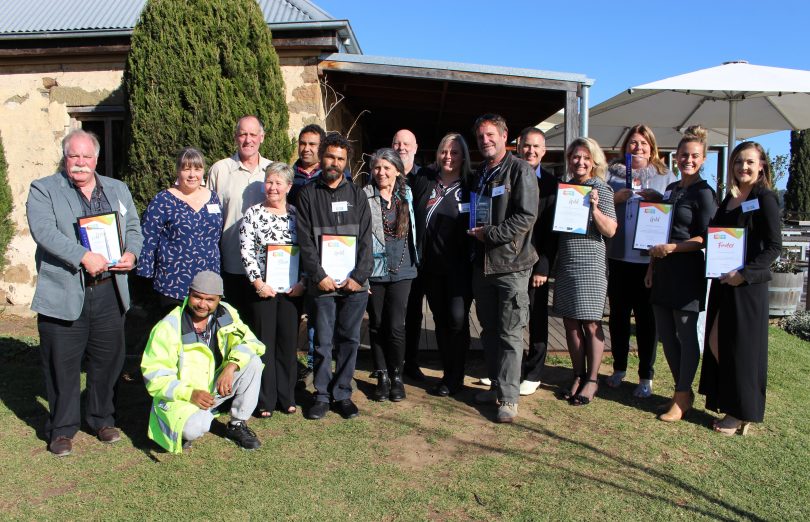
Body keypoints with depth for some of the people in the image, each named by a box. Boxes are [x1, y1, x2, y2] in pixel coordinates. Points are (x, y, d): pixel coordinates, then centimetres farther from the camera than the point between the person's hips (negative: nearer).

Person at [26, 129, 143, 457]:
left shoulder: (118, 190, 14)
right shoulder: (43, 190, -1)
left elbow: (134, 229, 15)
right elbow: (45, 232, -16)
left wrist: (131, 253, -6)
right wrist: (84, 256, -27)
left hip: (109, 292, 4)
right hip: (63, 294, -3)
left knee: (108, 360, 13)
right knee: (62, 365, 6)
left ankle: (102, 420, 31)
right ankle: (62, 429, 23)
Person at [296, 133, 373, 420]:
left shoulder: (357, 194, 9)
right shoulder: (308, 194, 6)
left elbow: (365, 240, 3)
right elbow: (305, 241, -1)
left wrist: (359, 276, -7)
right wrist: (319, 276, -10)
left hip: (355, 283, 1)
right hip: (322, 284, -1)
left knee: (349, 340, 7)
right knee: (323, 342, 4)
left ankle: (342, 394, 19)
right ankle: (322, 395, 17)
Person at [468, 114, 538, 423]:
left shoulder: (520, 170, -7)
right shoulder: (479, 174, 16)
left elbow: (526, 216, -16)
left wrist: (490, 234, -15)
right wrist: (475, 233, 8)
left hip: (511, 263, -7)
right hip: (482, 263, 8)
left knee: (510, 334, -3)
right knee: (489, 330, 14)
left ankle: (509, 398, 4)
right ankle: (497, 386, 27)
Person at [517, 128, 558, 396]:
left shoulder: (551, 184, -2)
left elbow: (552, 229, -6)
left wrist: (543, 266, -12)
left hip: (535, 263, -2)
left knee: (537, 320, 8)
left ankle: (532, 374, 21)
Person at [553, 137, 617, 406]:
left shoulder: (601, 189, -3)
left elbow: (610, 231, -8)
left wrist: (594, 208, -22)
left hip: (590, 263, -5)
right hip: (565, 263, 5)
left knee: (590, 323, 0)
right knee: (570, 322, 8)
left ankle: (591, 380, 12)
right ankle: (578, 376, 21)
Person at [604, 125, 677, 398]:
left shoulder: (665, 176, 7)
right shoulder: (612, 173, 9)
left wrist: (658, 199, -12)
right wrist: (614, 199, -11)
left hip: (649, 257, -1)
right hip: (618, 255, 2)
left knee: (646, 317, 3)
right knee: (618, 314, 10)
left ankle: (646, 377, 15)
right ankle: (619, 368, 27)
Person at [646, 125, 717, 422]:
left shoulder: (703, 193, -6)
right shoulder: (670, 189, 16)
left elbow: (706, 238, -11)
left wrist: (674, 247, -22)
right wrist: (651, 266, 15)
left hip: (687, 272, -7)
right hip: (663, 271, 8)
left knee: (686, 334, 0)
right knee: (665, 334, 11)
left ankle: (683, 397, 11)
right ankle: (683, 390, 26)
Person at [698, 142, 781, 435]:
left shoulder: (764, 199, -9)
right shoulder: (729, 199, 13)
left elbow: (774, 247, -14)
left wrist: (744, 274, -21)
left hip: (748, 284, -7)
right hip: (723, 282, 7)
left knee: (741, 347, 0)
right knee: (716, 342, 10)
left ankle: (742, 413, 13)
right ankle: (724, 400, 24)